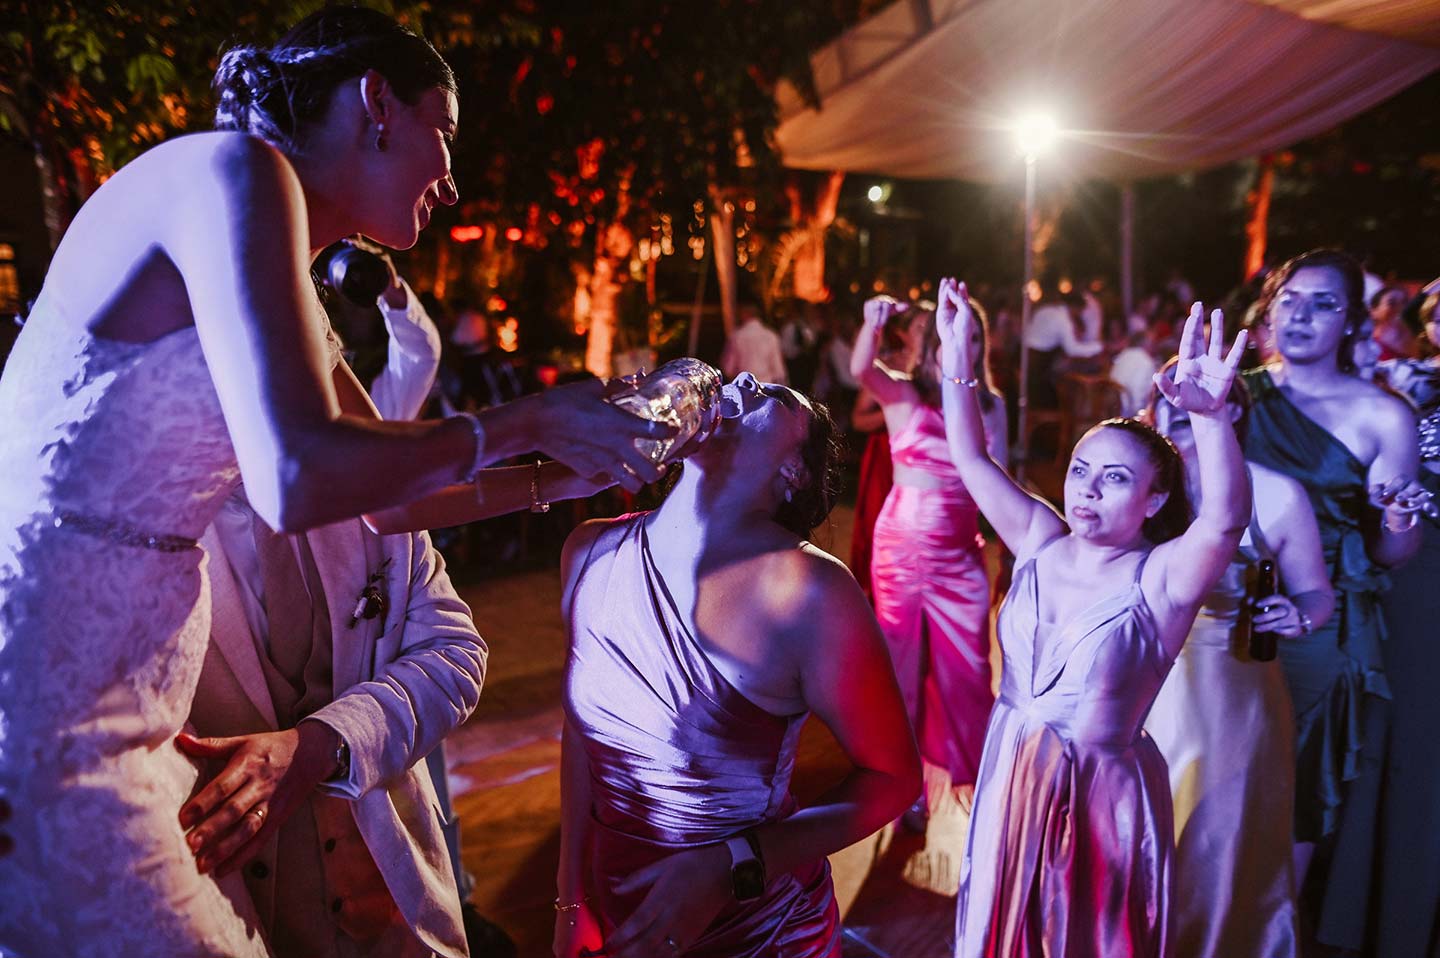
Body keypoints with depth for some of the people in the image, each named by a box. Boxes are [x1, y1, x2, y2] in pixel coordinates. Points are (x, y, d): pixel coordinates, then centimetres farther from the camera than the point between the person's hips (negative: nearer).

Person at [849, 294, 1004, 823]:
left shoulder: (990, 404, 2)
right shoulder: (902, 394, -8)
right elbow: (860, 369, -29)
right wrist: (872, 325, -47)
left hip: (961, 552, 3)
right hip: (902, 546, -2)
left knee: (967, 667, 11)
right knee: (902, 663, 10)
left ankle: (974, 774, 32)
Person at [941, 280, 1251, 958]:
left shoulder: (1163, 578, -17)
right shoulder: (1041, 542, -3)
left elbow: (1225, 518, -36)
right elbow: (972, 460, -7)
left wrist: (1209, 416, -53)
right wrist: (958, 361, -18)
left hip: (1101, 795, -4)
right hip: (1010, 780, 4)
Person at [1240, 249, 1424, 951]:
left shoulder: (1382, 415, -5)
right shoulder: (1238, 394, 2)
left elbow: (1392, 554, -1)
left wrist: (1400, 523, -23)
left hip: (1324, 629, -2)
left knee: (1297, 796, 9)